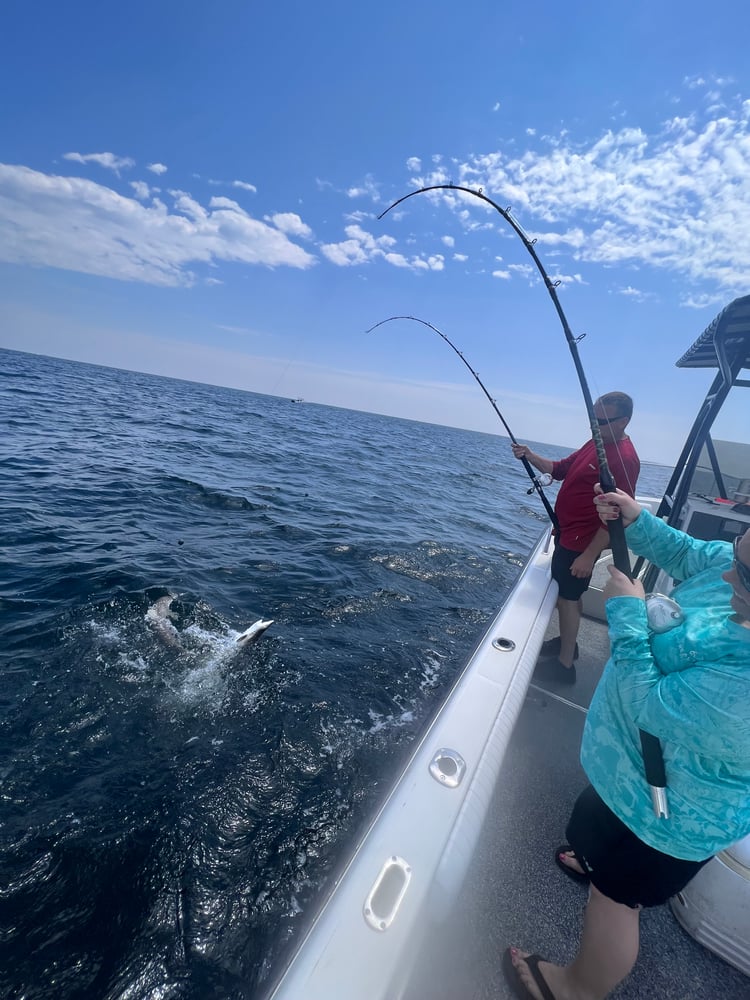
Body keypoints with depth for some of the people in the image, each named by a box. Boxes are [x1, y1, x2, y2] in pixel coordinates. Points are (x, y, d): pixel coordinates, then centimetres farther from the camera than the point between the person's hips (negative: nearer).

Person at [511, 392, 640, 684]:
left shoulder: (624, 459, -22)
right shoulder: (595, 443, 8)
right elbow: (559, 469, 14)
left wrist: (589, 555, -24)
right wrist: (530, 456, -3)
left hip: (581, 542, -9)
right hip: (566, 533, 9)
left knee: (568, 597, 2)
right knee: (566, 593, 21)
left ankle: (564, 664, 17)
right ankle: (566, 642, 41)